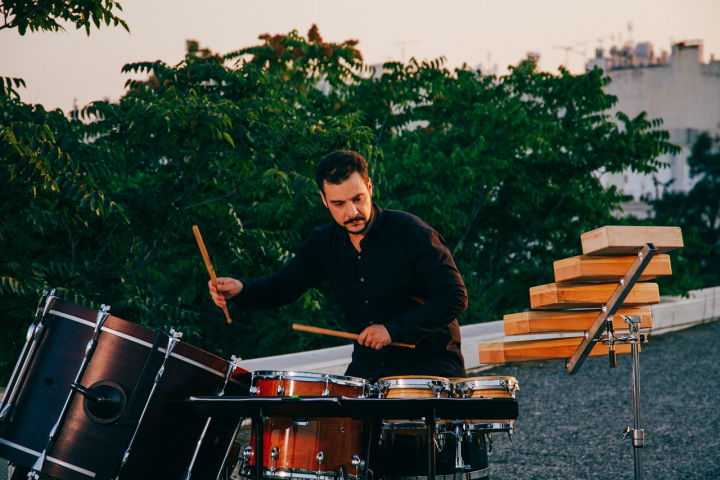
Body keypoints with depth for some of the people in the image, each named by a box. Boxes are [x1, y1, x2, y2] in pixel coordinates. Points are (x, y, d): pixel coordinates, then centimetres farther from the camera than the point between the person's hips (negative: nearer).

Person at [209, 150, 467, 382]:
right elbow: (283, 285, 8)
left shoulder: (410, 232, -16)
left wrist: (394, 329, -22)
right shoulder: (324, 242, 1)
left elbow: (455, 298, -16)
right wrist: (241, 289, -13)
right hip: (369, 366, 5)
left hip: (431, 363, -5)